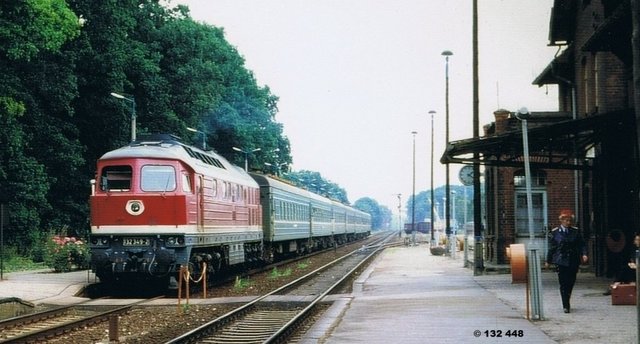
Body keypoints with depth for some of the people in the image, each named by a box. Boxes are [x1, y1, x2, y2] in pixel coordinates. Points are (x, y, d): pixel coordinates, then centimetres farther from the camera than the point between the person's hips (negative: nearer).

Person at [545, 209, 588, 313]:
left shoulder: (575, 231, 7)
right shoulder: (555, 232, 0)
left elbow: (582, 244, 7)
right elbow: (551, 247, 5)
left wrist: (584, 254, -11)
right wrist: (548, 261, 7)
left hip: (573, 262, 3)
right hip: (561, 262, -3)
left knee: (571, 283, 9)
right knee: (563, 284, -7)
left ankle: (567, 302, 30)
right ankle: (566, 306, -4)